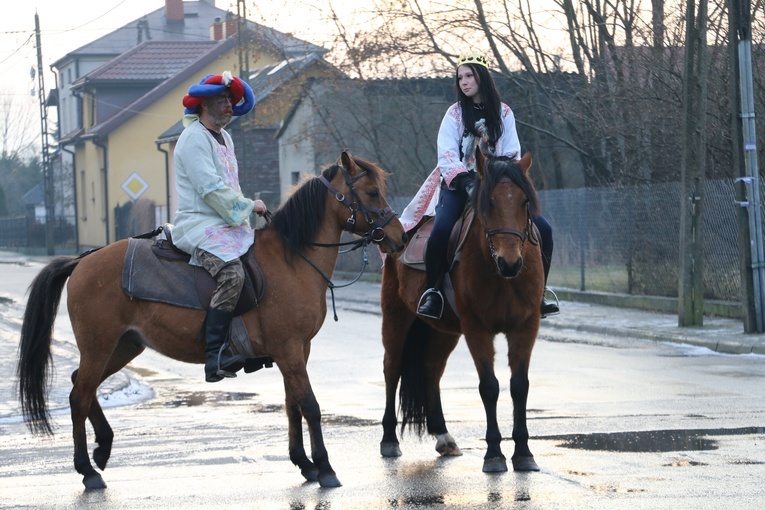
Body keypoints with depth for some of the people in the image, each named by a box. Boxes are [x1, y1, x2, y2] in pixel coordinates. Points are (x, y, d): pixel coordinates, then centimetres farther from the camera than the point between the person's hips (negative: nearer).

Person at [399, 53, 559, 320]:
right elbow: (447, 155, -6)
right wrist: (463, 178, -24)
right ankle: (432, 292, -16)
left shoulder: (503, 113, 10)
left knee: (542, 229, -14)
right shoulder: (455, 114, 5)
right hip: (459, 185, -2)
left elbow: (512, 155, 5)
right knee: (441, 230, -32)